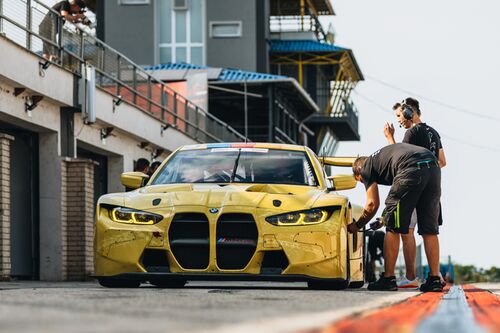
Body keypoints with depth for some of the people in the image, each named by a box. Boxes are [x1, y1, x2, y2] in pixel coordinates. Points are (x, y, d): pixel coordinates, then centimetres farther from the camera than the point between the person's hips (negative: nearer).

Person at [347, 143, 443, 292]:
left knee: (393, 228, 5)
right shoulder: (386, 154, 40)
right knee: (429, 229, 12)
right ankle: (435, 279, 8)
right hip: (433, 168, 7)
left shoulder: (366, 166, 20)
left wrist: (357, 225, 30)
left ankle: (388, 278, 6)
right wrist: (384, 219, 49)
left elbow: (372, 204, 14)